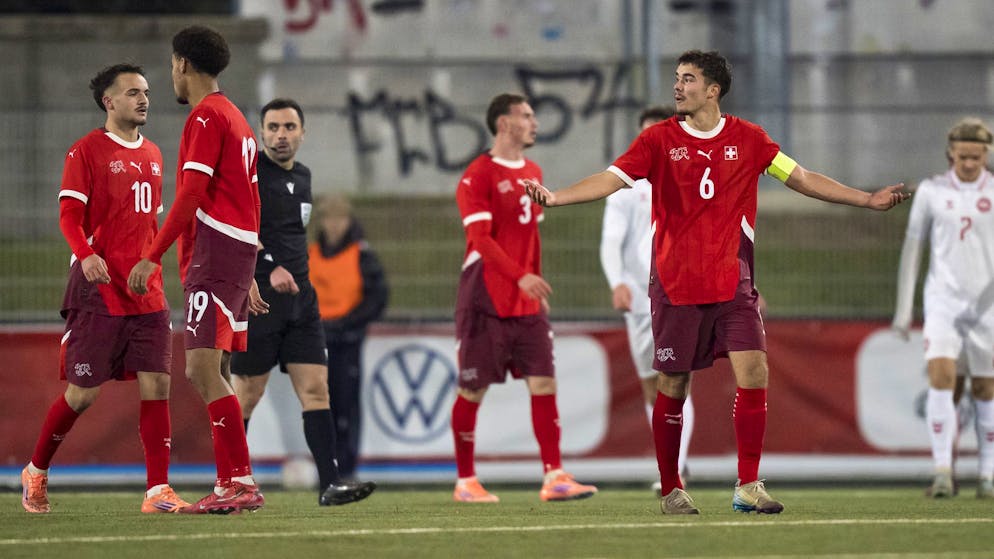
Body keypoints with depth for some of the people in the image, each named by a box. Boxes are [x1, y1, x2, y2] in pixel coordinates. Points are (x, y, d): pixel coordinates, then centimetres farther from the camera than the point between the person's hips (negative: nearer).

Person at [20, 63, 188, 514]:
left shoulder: (152, 155, 17)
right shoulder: (86, 151, -3)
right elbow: (69, 214, -11)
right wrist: (86, 254, -29)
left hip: (146, 294, 6)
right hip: (99, 291, -6)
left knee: (157, 384, -5)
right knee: (83, 392, -2)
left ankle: (157, 490, -5)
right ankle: (36, 472, 19)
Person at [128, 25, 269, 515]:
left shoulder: (206, 117, -8)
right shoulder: (235, 119, 22)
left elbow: (191, 196, -17)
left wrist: (152, 257, -18)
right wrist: (248, 276, 29)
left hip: (213, 253, -10)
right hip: (239, 255, 10)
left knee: (203, 368, -15)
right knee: (206, 373, 11)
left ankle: (241, 483, -21)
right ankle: (231, 483, 10)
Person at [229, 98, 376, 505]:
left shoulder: (302, 176, 17)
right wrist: (271, 267, -30)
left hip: (299, 297, 7)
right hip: (256, 298, -7)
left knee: (315, 388, -4)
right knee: (247, 395, -1)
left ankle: (330, 485, -11)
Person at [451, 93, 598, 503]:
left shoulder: (533, 174, 15)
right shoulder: (479, 174, -9)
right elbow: (480, 238, -18)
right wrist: (521, 276, -27)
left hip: (526, 302, 7)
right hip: (485, 301, -7)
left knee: (543, 382, -4)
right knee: (473, 389, 1)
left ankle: (553, 477, -6)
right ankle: (465, 482, 10)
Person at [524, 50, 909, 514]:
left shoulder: (747, 139, 5)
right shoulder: (659, 140, 0)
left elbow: (801, 179, 10)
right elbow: (611, 179, -7)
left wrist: (866, 200, 7)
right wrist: (554, 197, -22)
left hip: (732, 280, 1)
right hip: (675, 281, -1)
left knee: (753, 373, -12)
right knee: (672, 386, 2)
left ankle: (748, 486, -5)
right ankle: (671, 490, 14)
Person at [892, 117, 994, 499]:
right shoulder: (931, 191, 3)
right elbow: (912, 248, 8)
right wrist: (903, 307, 6)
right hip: (943, 299, 0)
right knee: (941, 374, -18)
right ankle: (943, 472, -19)